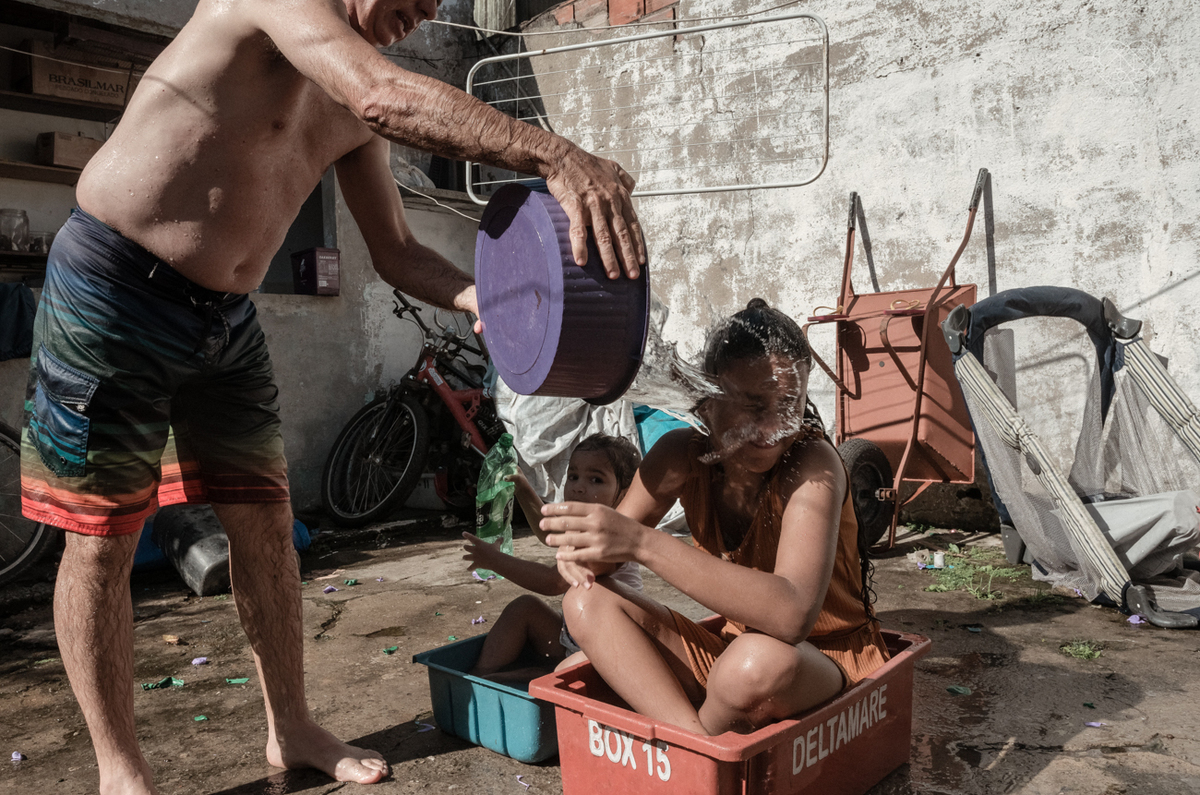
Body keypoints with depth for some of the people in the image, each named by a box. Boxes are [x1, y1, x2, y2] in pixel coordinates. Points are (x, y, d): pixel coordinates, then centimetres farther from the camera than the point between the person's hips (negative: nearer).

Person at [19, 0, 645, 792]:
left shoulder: (352, 114, 9)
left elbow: (396, 253, 8)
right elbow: (388, 96, -34)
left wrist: (484, 298, -10)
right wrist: (557, 155, -40)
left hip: (225, 316, 8)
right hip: (115, 289, -7)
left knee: (267, 523, 8)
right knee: (102, 540, 1)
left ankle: (291, 730, 23)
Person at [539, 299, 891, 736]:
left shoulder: (814, 466, -25)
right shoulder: (683, 454, -9)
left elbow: (792, 616, -39)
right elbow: (619, 537, -3)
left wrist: (643, 543, -45)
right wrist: (580, 544, -30)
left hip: (829, 662, -4)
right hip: (732, 648, 5)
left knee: (759, 659, -39)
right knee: (586, 602, -12)